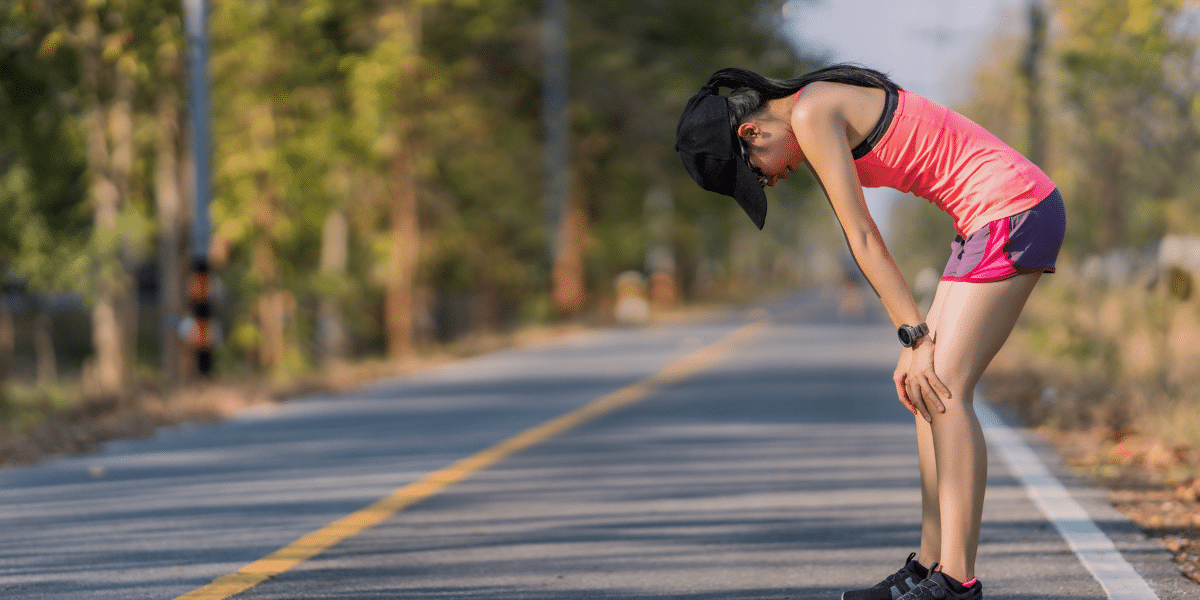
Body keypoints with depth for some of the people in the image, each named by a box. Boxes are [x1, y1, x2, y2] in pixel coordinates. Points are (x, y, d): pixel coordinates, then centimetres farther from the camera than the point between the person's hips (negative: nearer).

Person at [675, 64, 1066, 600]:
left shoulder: (811, 114, -13)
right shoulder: (824, 112, 16)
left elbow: (864, 238, -14)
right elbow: (862, 243, 14)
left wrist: (917, 339, -13)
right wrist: (916, 341, 8)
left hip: (1012, 211, -10)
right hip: (1002, 217, 10)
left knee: (944, 391, -11)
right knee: (931, 390, 8)